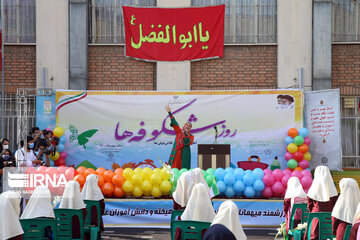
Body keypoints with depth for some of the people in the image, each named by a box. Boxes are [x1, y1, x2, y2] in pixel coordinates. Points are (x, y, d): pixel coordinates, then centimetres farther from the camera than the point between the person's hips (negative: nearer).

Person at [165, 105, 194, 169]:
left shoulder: (191, 136, 10)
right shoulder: (179, 131, 13)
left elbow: (190, 142, -8)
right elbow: (174, 123, 6)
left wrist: (186, 135, -20)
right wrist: (169, 112, -2)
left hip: (184, 154, -1)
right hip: (176, 153, 1)